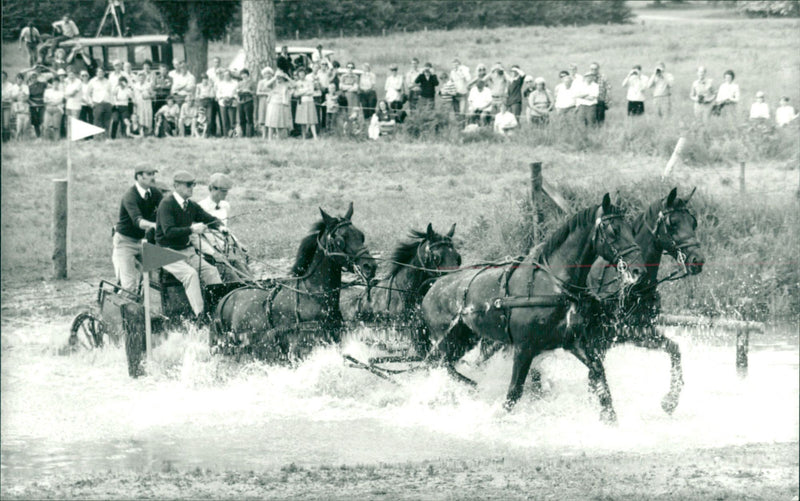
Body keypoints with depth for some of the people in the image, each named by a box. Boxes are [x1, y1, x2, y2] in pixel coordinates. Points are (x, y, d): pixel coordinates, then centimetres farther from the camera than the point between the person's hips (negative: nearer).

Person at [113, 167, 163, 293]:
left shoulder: (154, 193, -3)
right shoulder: (130, 196, -23)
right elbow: (137, 220, -38)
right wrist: (154, 225, -56)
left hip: (142, 239, 6)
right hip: (125, 240, -6)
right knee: (129, 285, -12)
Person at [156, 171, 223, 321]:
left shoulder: (191, 206, 9)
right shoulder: (166, 204, -14)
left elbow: (210, 219, 13)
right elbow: (169, 231, -26)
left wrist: (219, 226, -11)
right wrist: (192, 229, -35)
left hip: (187, 250, 7)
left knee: (211, 271, -13)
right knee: (190, 273, -30)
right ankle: (200, 315, -33)